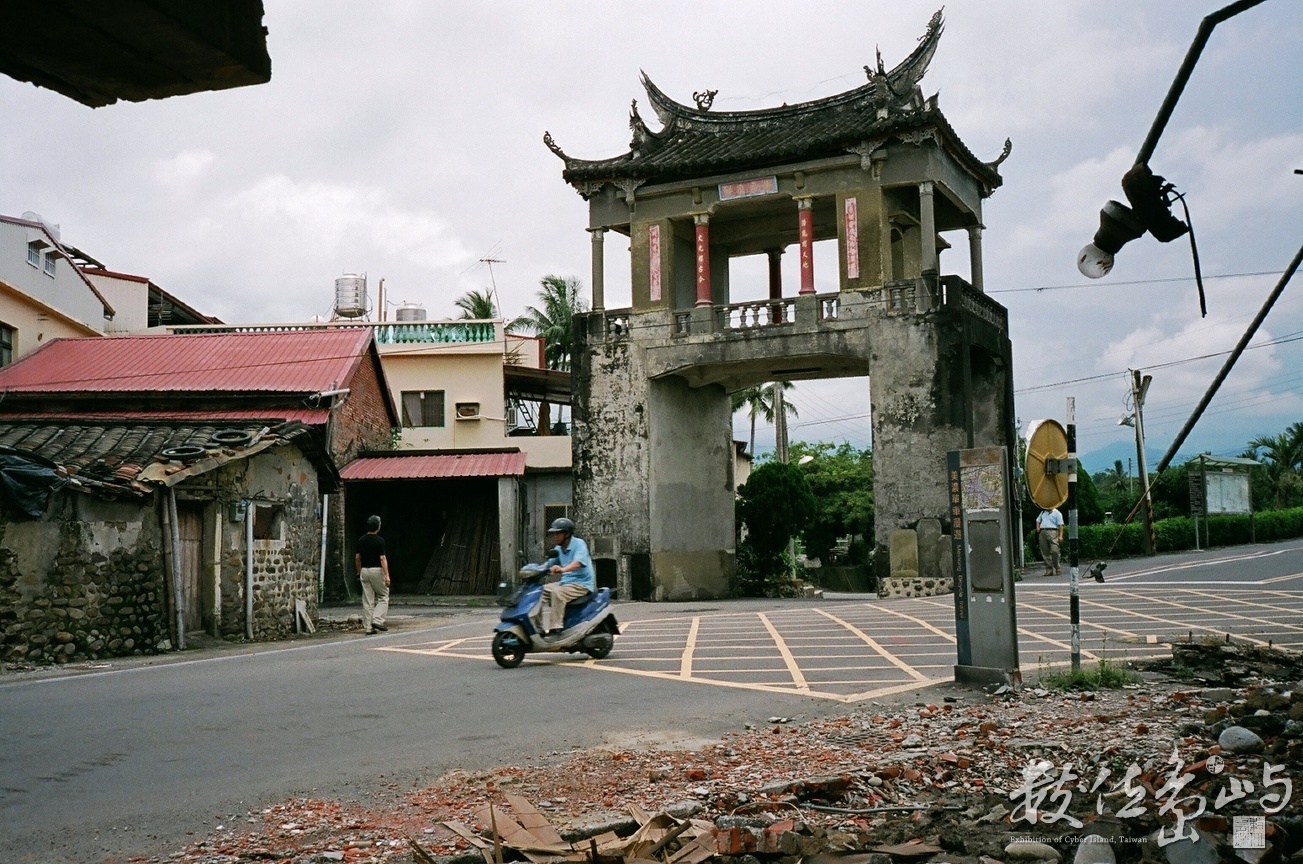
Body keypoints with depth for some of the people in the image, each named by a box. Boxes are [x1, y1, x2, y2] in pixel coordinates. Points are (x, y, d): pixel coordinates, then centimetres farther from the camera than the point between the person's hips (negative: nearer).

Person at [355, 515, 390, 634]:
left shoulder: (361, 540, 6)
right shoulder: (379, 540, -12)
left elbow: (357, 558, 11)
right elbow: (382, 558, -16)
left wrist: (359, 572, 22)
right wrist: (387, 575, -17)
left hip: (364, 571, 5)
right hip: (377, 571, -5)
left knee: (367, 600, 6)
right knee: (383, 596, 9)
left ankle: (368, 627, 5)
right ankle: (377, 620, -6)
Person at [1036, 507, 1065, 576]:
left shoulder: (1057, 513, 5)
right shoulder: (1043, 512, 23)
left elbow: (1060, 525, -3)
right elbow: (1038, 520, 31)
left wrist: (1060, 536, -13)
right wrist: (1038, 527, 10)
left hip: (1052, 532, -5)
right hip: (1042, 532, 5)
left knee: (1054, 551, -14)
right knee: (1045, 552, 2)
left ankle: (1057, 568, -4)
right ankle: (1049, 569, 4)